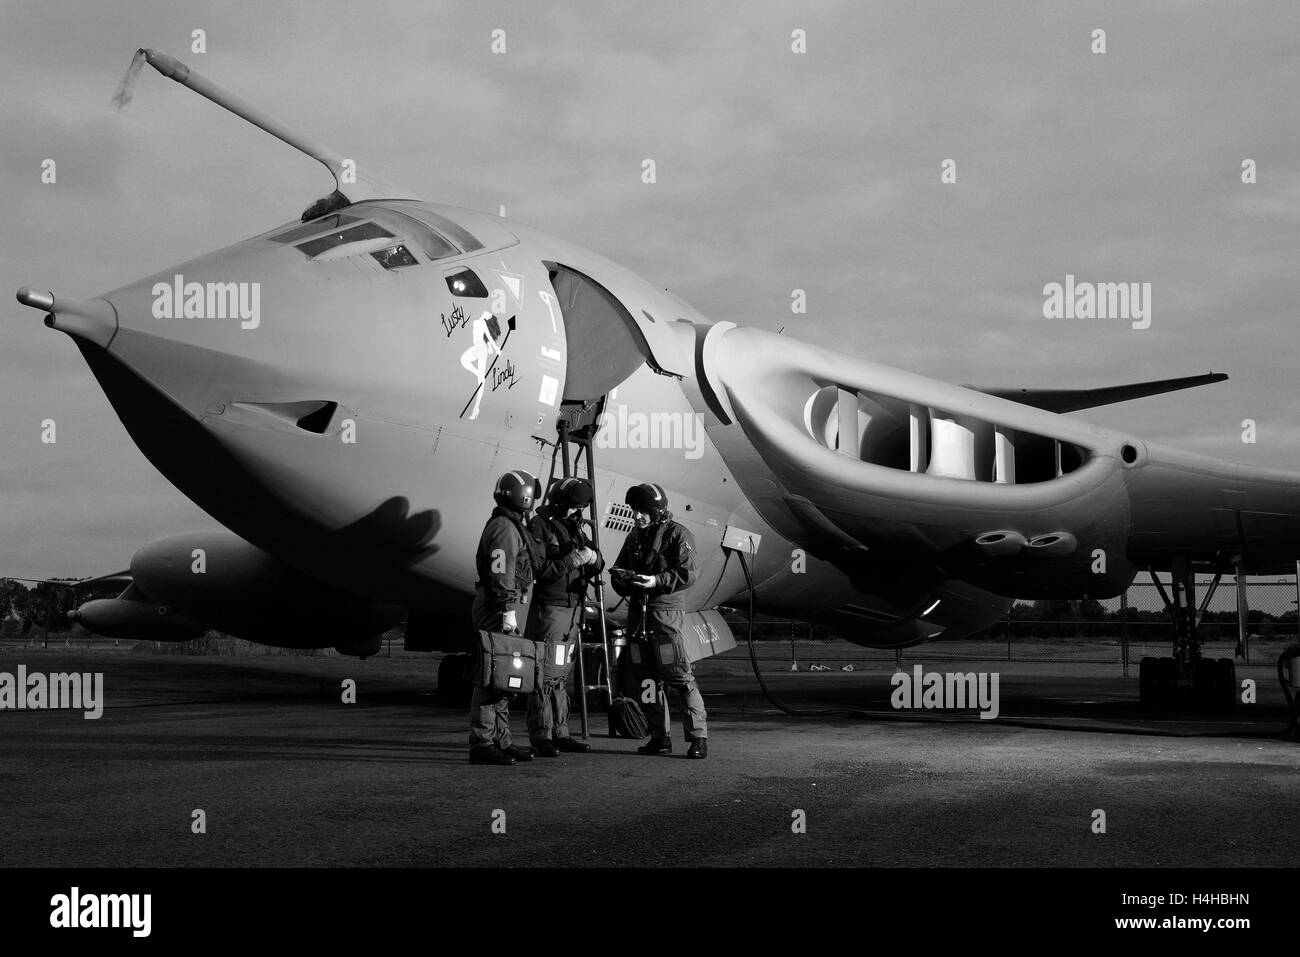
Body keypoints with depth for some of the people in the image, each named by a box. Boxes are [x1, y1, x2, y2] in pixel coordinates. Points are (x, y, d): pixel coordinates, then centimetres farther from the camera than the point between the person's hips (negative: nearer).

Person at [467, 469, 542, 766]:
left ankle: (501, 741, 19)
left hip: (505, 611, 11)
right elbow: (501, 574, -20)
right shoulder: (504, 528, -12)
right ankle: (481, 744, -11)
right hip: (498, 609, -11)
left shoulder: (513, 526, 21)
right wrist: (508, 610, -22)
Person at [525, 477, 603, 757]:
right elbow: (539, 570, -19)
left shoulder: (574, 528, 14)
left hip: (573, 608, 8)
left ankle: (560, 734, 18)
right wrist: (571, 561, -24)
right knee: (546, 674, -8)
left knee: (562, 674, 12)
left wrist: (593, 559, -9)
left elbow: (596, 569, 13)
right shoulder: (539, 527, -9)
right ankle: (541, 738, -6)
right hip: (549, 610, -8)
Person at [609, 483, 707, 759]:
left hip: (665, 610, -7)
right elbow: (618, 571, 20)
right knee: (648, 677, 9)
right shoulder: (635, 536, 17)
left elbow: (688, 573, -11)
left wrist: (656, 580, -20)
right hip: (638, 611, 7)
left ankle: (698, 736, -8)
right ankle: (660, 737, 17)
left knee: (679, 676, -11)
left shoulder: (677, 534, -3)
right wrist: (621, 578, -3)